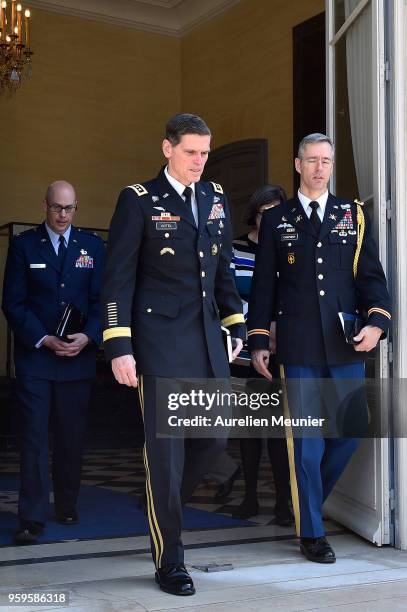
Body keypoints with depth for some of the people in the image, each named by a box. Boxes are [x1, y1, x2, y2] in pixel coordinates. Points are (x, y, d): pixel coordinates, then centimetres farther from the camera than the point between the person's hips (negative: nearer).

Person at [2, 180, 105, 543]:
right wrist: (44, 340, -12)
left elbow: (101, 298, 6)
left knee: (72, 437, 9)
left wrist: (88, 337, -11)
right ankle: (33, 519, -2)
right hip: (34, 355, -2)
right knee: (34, 438, -4)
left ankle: (67, 507, 23)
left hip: (78, 356, 2)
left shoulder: (93, 245, 8)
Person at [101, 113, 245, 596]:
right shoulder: (138, 201, -5)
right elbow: (117, 278, -7)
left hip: (207, 337, 6)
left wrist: (235, 324, 15)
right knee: (166, 448, 0)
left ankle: (164, 507, 35)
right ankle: (169, 562, 13)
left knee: (214, 438, 7)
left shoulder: (215, 198, 12)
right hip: (159, 339, -6)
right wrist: (119, 348, -13)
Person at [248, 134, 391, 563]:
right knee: (306, 439, 1)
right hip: (298, 347, -2)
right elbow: (264, 284, 7)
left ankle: (307, 498, 31)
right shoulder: (276, 220, 7)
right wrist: (258, 341, 3)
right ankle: (311, 533, 13)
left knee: (350, 430, 5)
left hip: (345, 345, 2)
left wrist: (377, 321, -9)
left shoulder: (354, 215, 10)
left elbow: (371, 275, 6)